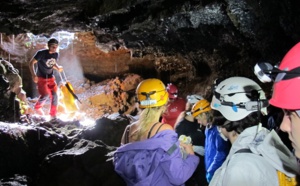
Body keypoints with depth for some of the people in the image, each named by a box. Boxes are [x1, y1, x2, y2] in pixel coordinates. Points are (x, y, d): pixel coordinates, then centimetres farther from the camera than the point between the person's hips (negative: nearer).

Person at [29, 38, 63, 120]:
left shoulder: (56, 54, -2)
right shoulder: (41, 53, -19)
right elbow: (31, 63, -13)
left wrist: (58, 67, -7)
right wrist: (33, 75, -22)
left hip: (51, 77, 5)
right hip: (41, 78, -5)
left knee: (54, 95, -3)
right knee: (45, 94, -15)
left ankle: (53, 115, 10)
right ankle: (37, 107, 17)